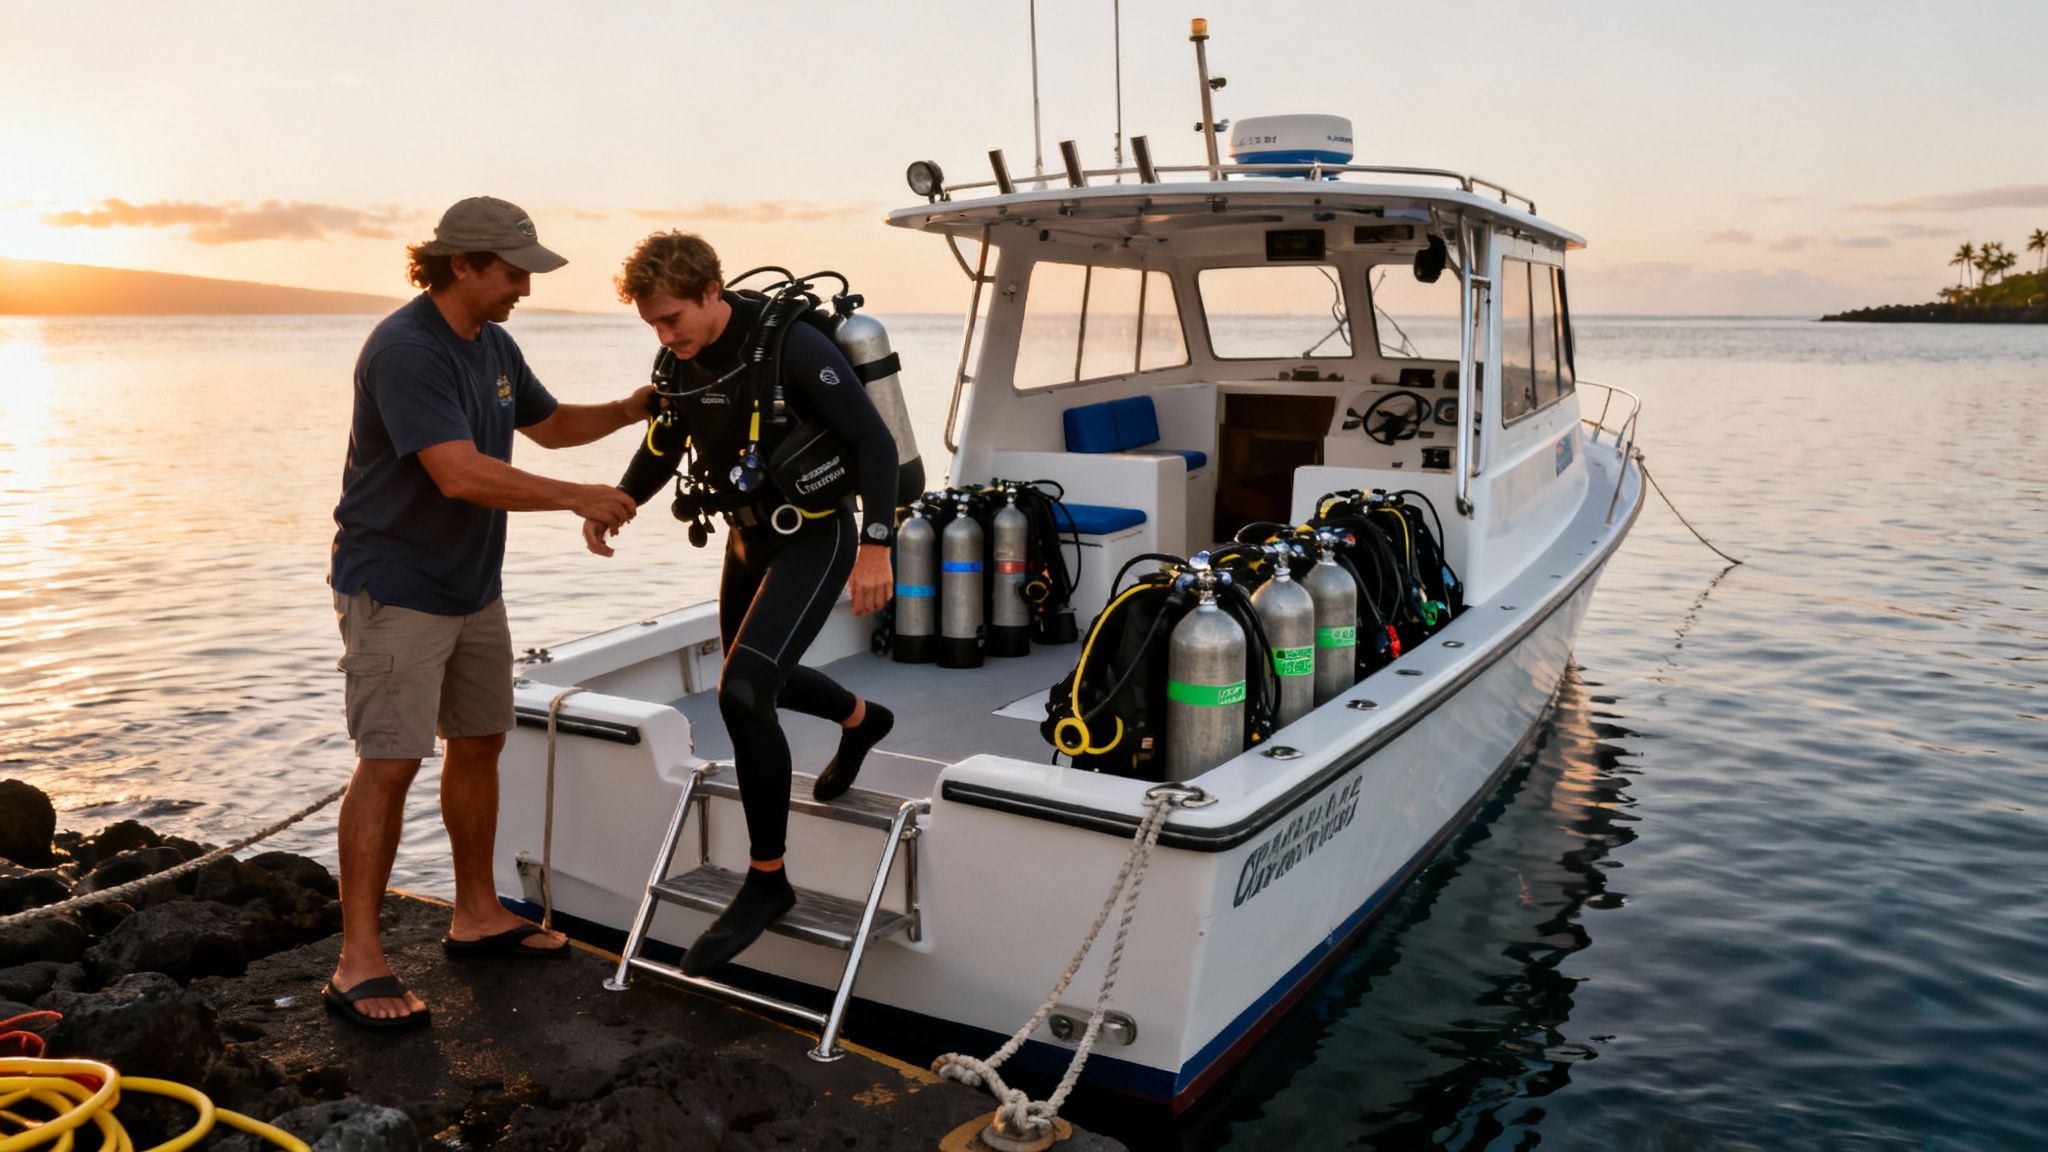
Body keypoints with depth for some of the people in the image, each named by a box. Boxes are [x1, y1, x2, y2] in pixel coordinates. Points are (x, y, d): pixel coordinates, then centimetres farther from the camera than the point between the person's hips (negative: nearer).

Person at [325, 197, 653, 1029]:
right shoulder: (406, 350, -21)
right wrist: (577, 498, -25)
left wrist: (625, 412, 7)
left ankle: (477, 914, 29)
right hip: (395, 588, -9)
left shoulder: (493, 346, 8)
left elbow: (549, 423, 24)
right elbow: (461, 474, -30)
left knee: (479, 743, 15)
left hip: (471, 586, 9)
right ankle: (358, 962, -1)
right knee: (391, 764, -9)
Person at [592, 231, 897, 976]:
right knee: (752, 681, 23)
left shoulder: (791, 345, -23)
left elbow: (874, 441, -22)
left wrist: (876, 547, -29)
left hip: (815, 538, -8)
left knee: (742, 692, -21)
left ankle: (767, 880, -6)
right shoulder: (678, 361, -1)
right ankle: (861, 721, 54)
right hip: (749, 536, 8)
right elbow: (662, 448, 13)